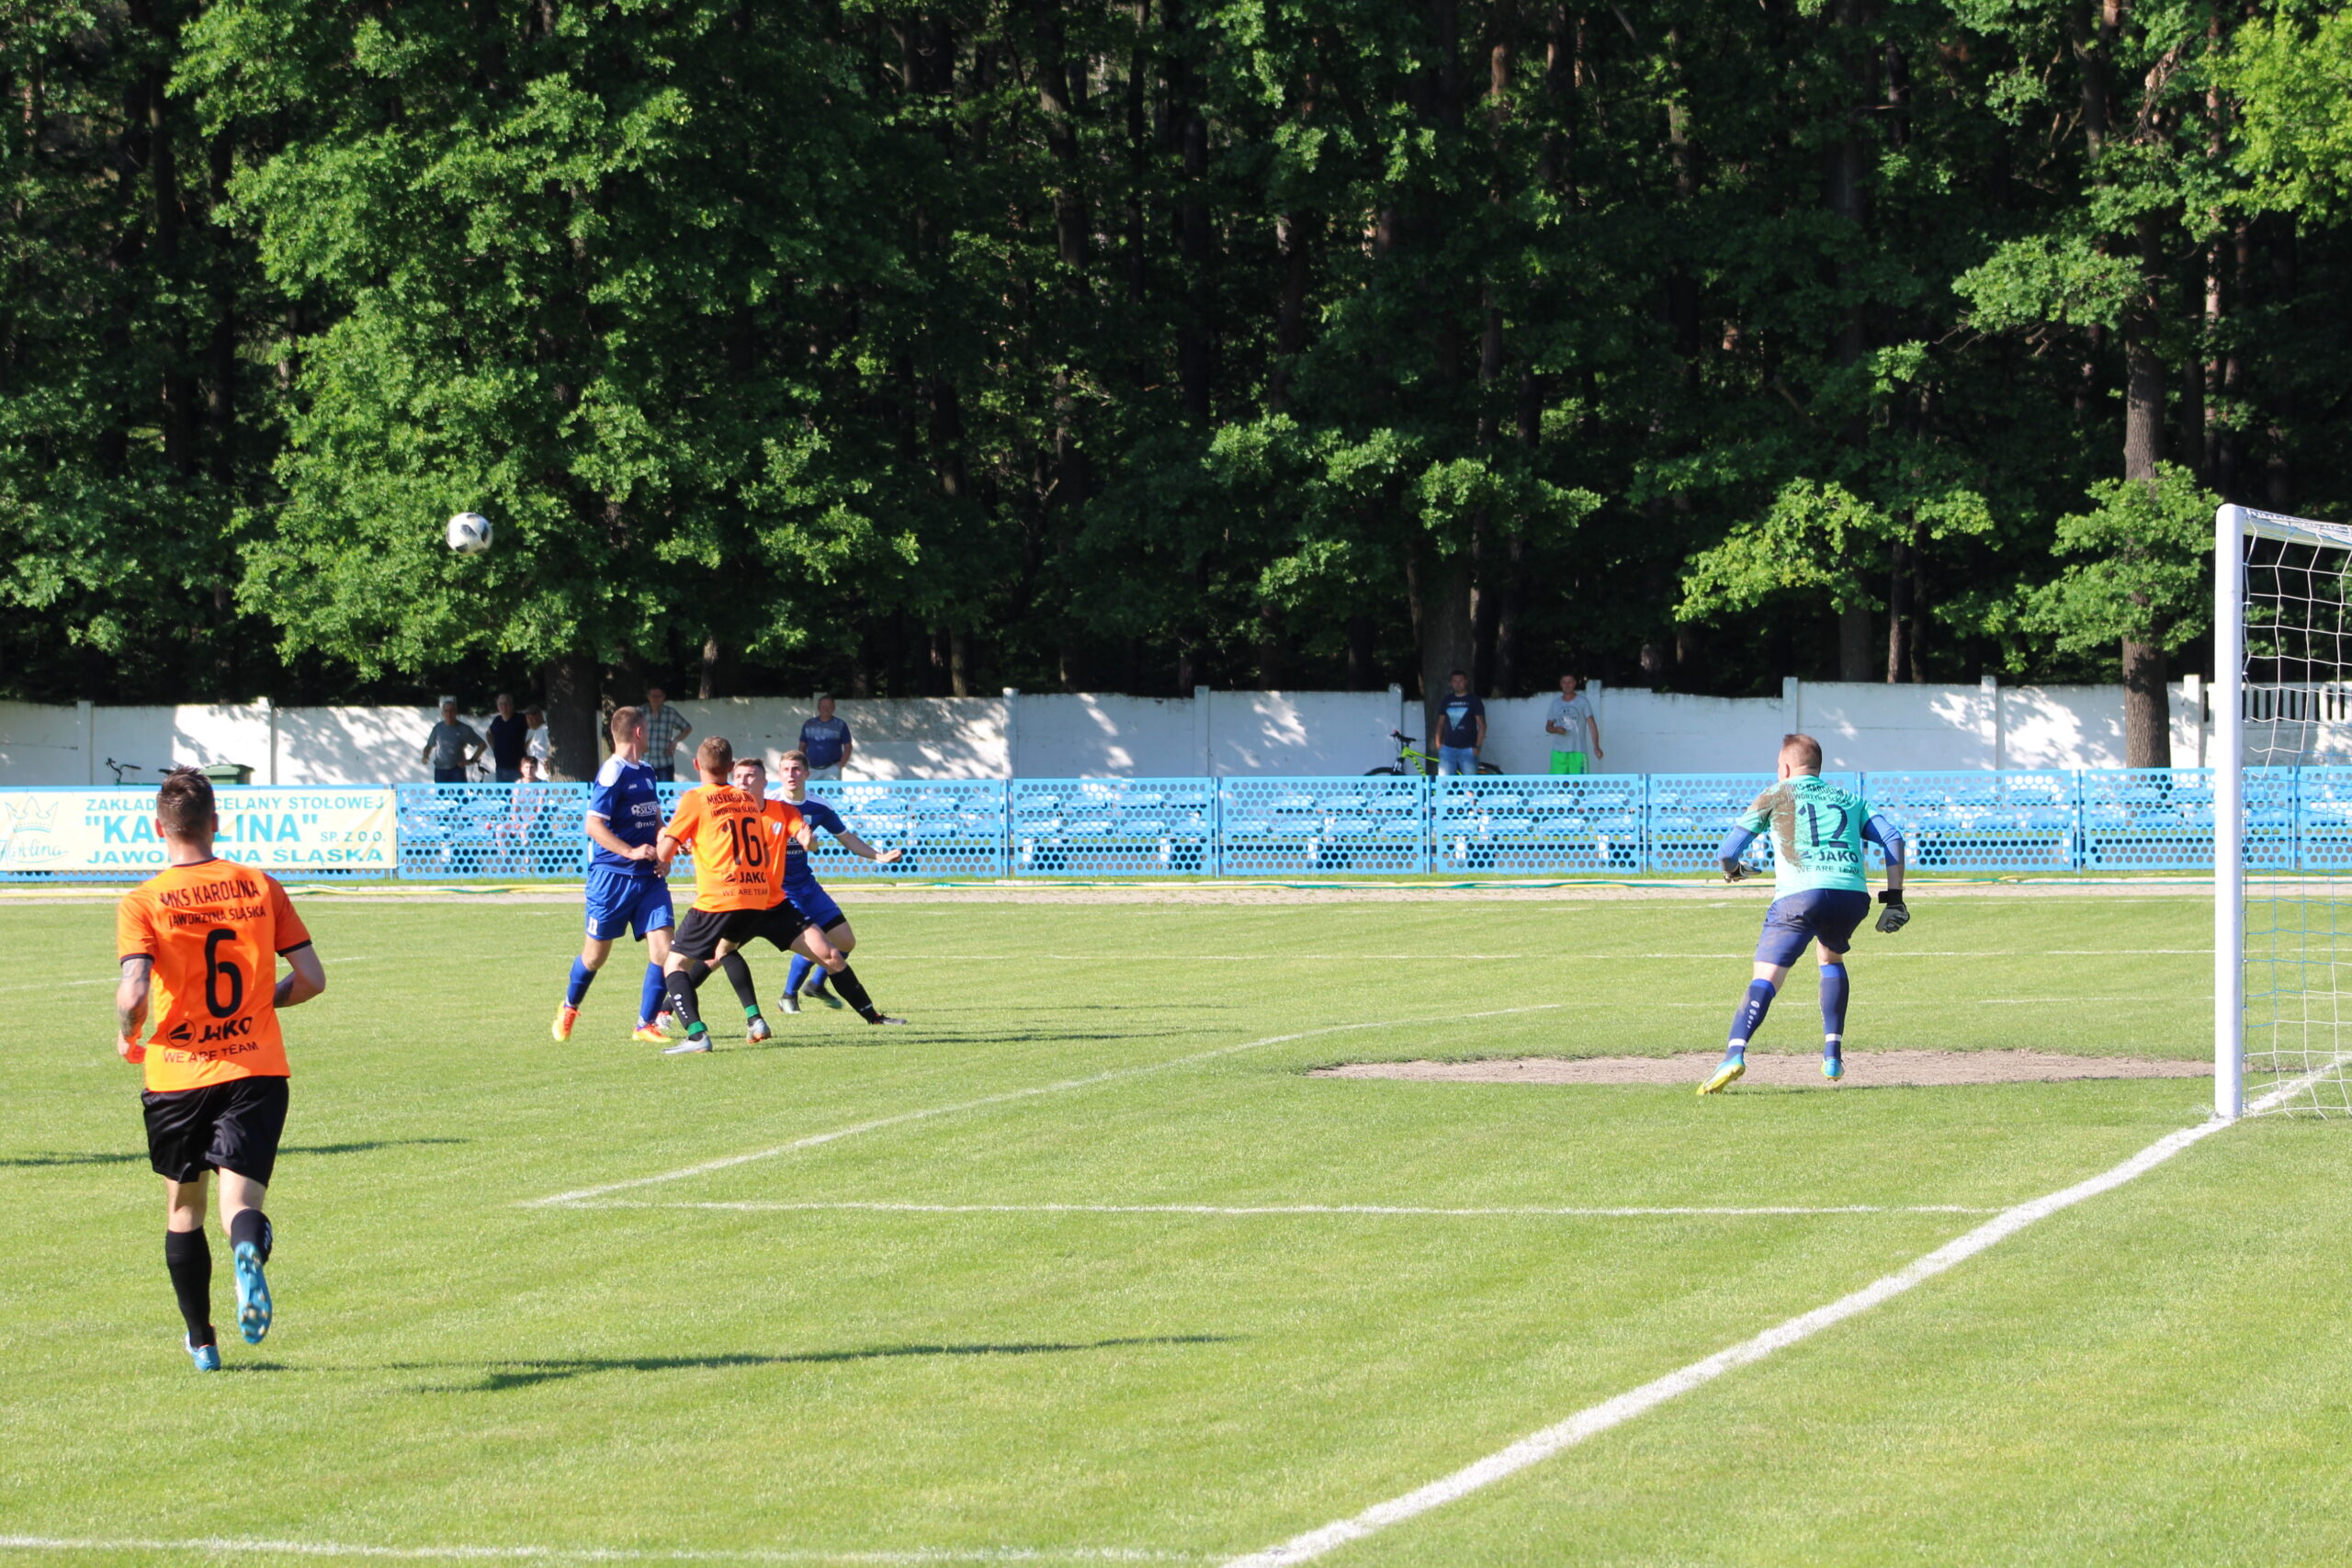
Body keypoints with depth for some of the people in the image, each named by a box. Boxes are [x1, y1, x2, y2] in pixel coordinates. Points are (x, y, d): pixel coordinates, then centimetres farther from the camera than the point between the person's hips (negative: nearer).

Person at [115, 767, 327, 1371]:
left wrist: (127, 1034, 3)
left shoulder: (142, 903, -6)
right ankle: (249, 1253, -43)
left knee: (183, 1212, 18)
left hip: (177, 1074, -1)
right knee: (240, 1202, -6)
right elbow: (311, 978, 3)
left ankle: (202, 1341, 27)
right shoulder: (261, 888, 3)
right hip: (257, 1069, 1)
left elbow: (134, 992, -18)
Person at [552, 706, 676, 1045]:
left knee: (662, 947, -7)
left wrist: (663, 856, 7)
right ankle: (569, 1008, 34)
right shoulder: (612, 773, -12)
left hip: (649, 877, 6)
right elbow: (593, 824, -17)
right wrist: (631, 852, -25)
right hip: (612, 875, -6)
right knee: (596, 953, 8)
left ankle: (646, 1024, 2)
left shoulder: (646, 772, 13)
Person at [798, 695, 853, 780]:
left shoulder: (840, 725, 4)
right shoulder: (808, 724, 11)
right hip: (812, 770, 3)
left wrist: (841, 765, -7)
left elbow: (848, 747, 4)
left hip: (832, 770, -3)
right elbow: (802, 746, 15)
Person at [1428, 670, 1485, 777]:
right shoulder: (1447, 700, 12)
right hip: (1448, 748, 3)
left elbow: (1482, 725, 0)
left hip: (1467, 749, -3)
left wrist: (1477, 747, -8)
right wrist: (1437, 743, 4)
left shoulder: (1473, 700, 2)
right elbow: (1440, 724, 16)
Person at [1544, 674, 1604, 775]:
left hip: (1578, 751, -3)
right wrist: (1556, 730, -9)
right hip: (1558, 751, 3)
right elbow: (1548, 727, 15)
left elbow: (1592, 725, -3)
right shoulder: (1555, 703, 11)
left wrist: (1596, 747, -13)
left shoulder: (1583, 701, 1)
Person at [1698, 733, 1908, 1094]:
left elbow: (1727, 851, 17)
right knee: (1831, 957, 32)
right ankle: (1833, 1055, 22)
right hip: (1853, 894, 4)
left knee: (1765, 979, -10)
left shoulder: (1776, 795, 20)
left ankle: (1735, 1053, -33)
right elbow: (1893, 838, 15)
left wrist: (1732, 871, 40)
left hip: (1800, 893, -4)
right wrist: (1894, 899, 13)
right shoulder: (1850, 799, 29)